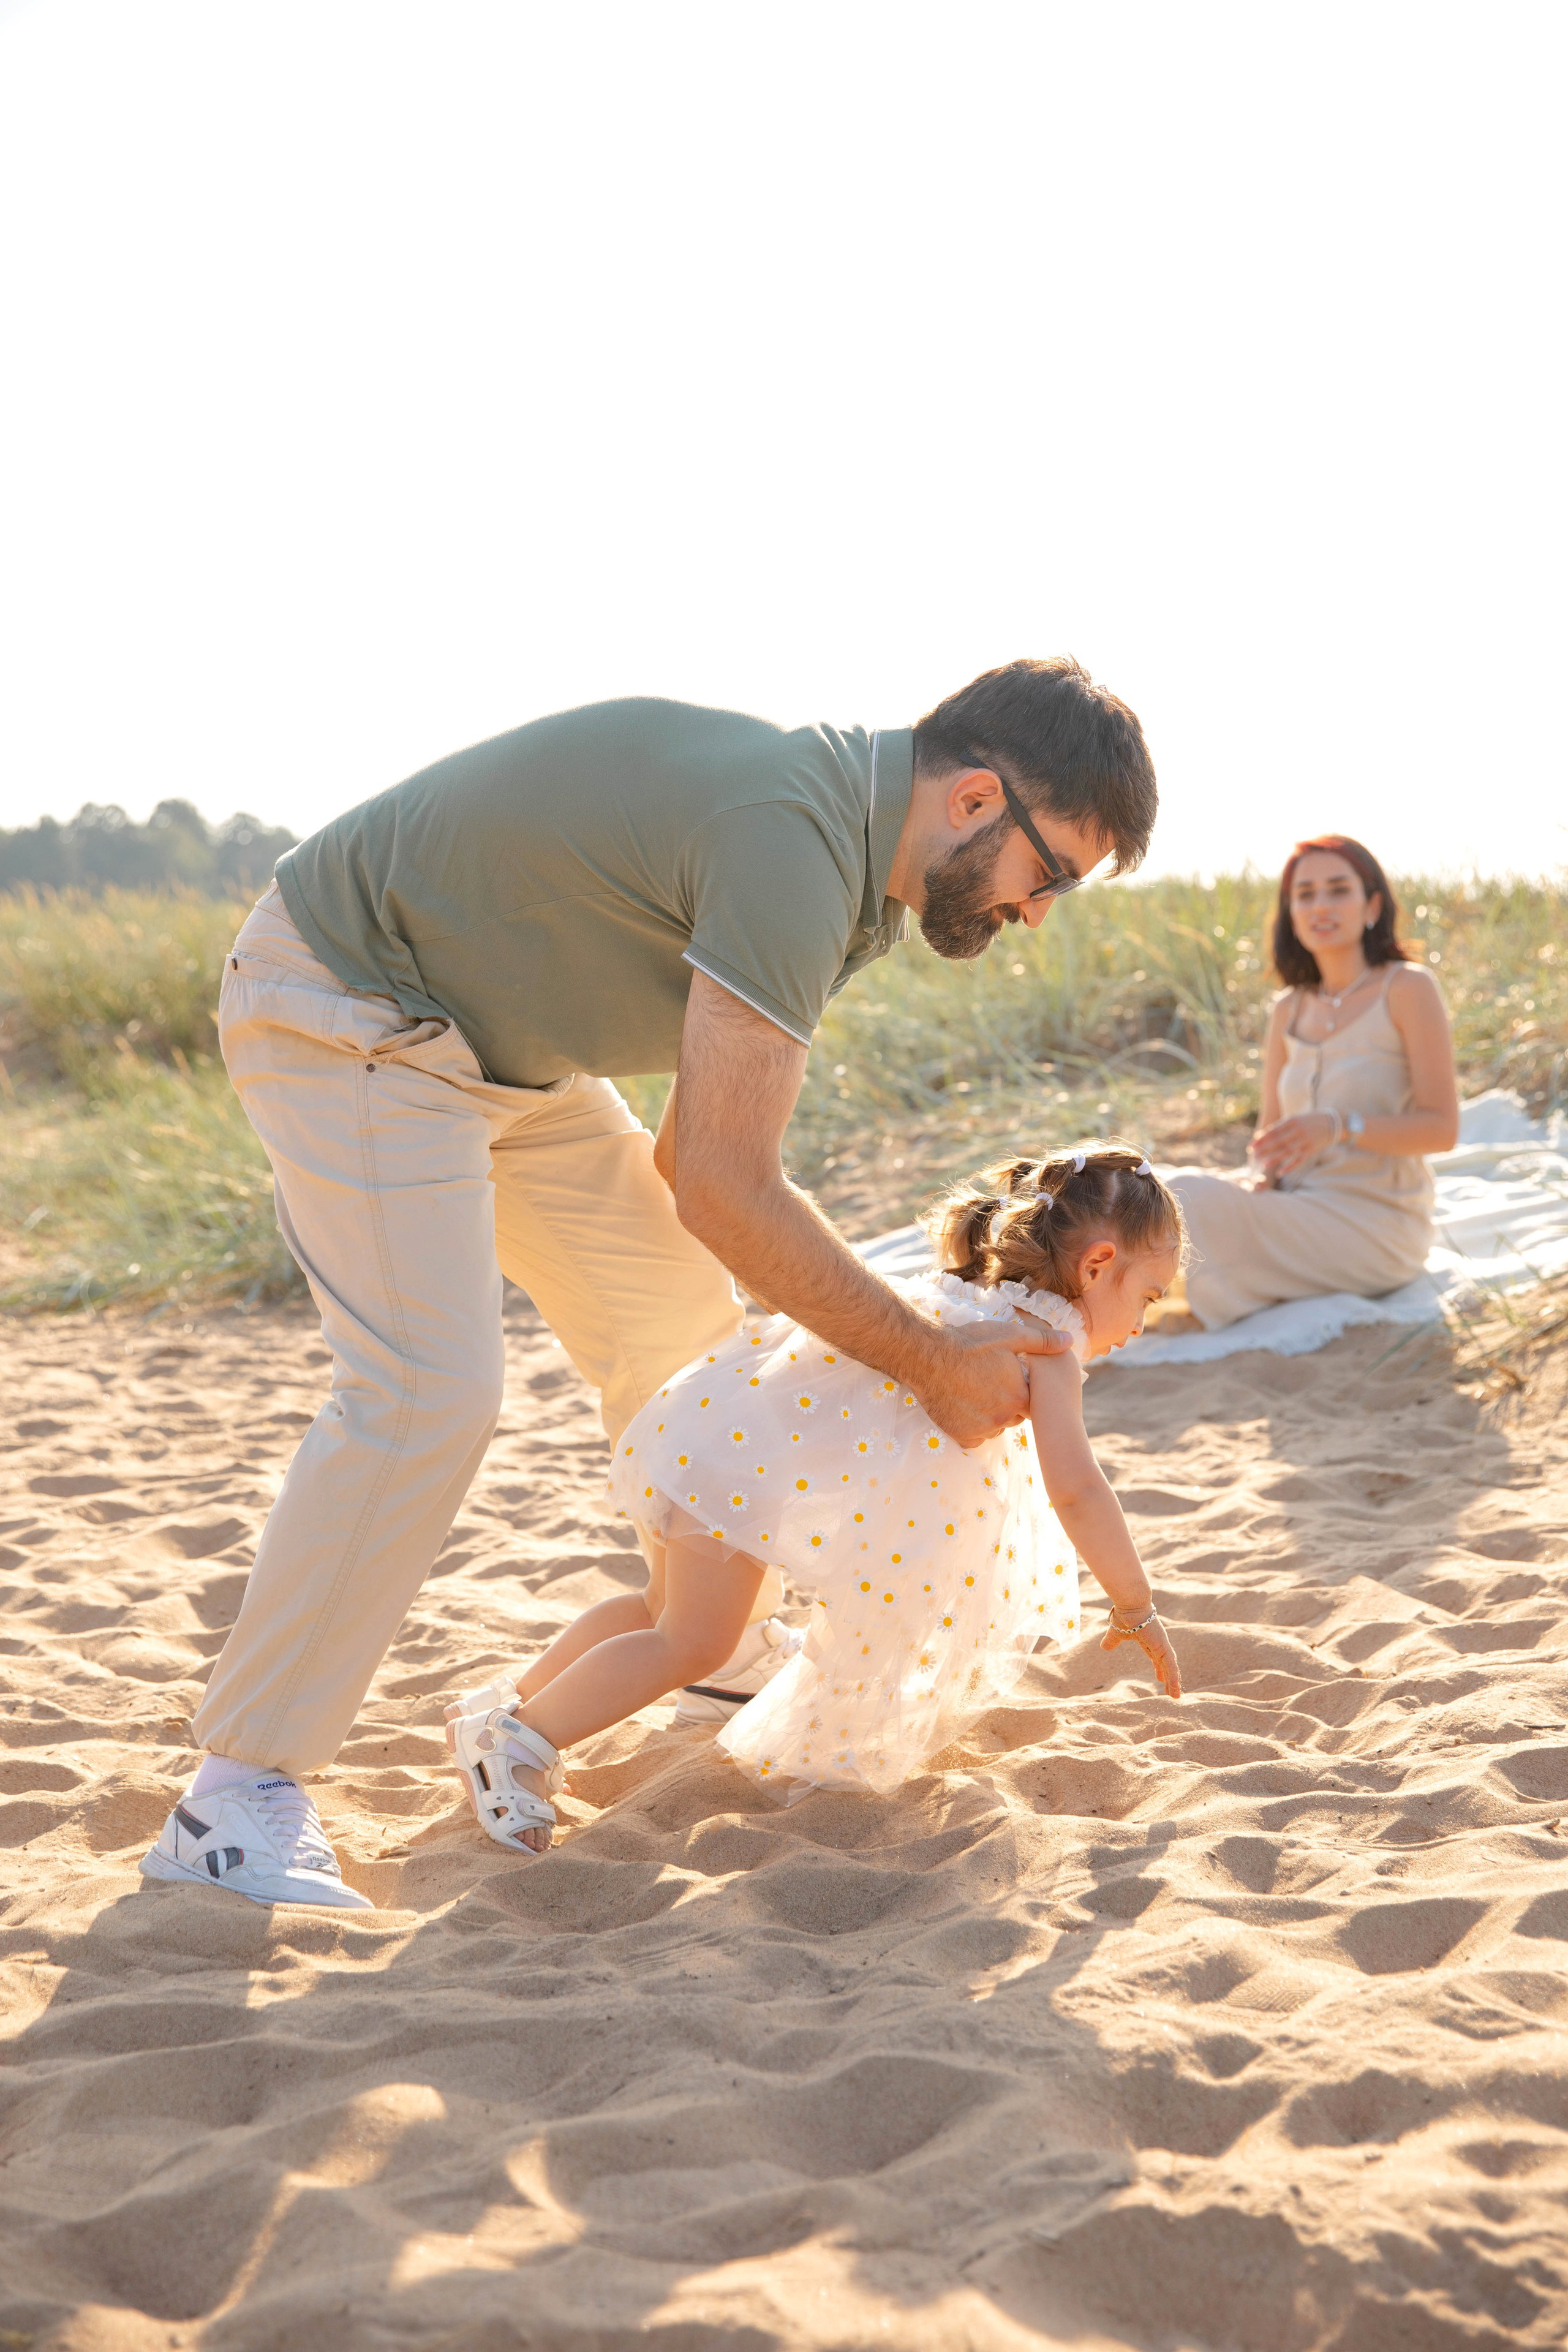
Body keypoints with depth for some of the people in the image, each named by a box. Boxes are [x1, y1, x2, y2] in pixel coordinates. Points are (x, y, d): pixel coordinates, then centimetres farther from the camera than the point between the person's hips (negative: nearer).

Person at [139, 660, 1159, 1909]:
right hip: (343, 1006, -10)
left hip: (503, 1041, 10)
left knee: (691, 1337, 13)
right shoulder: (794, 837, -31)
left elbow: (696, 1157, 7)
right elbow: (728, 1194, -29)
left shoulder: (859, 858, 1)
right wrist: (928, 1359, -19)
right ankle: (241, 1791, -12)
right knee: (428, 1385, -22)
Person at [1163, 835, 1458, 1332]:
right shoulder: (1289, 1010, 11)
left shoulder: (1407, 988, -6)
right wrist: (1258, 1175, -10)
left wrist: (1338, 1125, -25)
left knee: (1198, 1210, -26)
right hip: (1300, 1207, 6)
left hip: (1373, 1225, -6)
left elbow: (1442, 1128, -10)